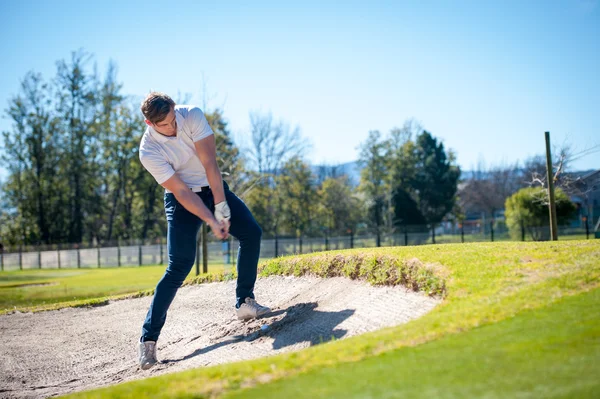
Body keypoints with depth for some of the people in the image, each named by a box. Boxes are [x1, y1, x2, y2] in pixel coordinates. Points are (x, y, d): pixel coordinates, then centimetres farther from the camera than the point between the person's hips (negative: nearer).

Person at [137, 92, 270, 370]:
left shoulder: (192, 116, -18)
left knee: (251, 232, -7)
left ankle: (244, 302, 6)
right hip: (182, 199, -4)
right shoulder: (148, 152, -24)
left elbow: (210, 164, -21)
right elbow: (181, 191, -23)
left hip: (212, 187, 4)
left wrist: (221, 208, -25)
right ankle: (148, 339, -10)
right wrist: (212, 221, -27)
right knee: (180, 265, -14)